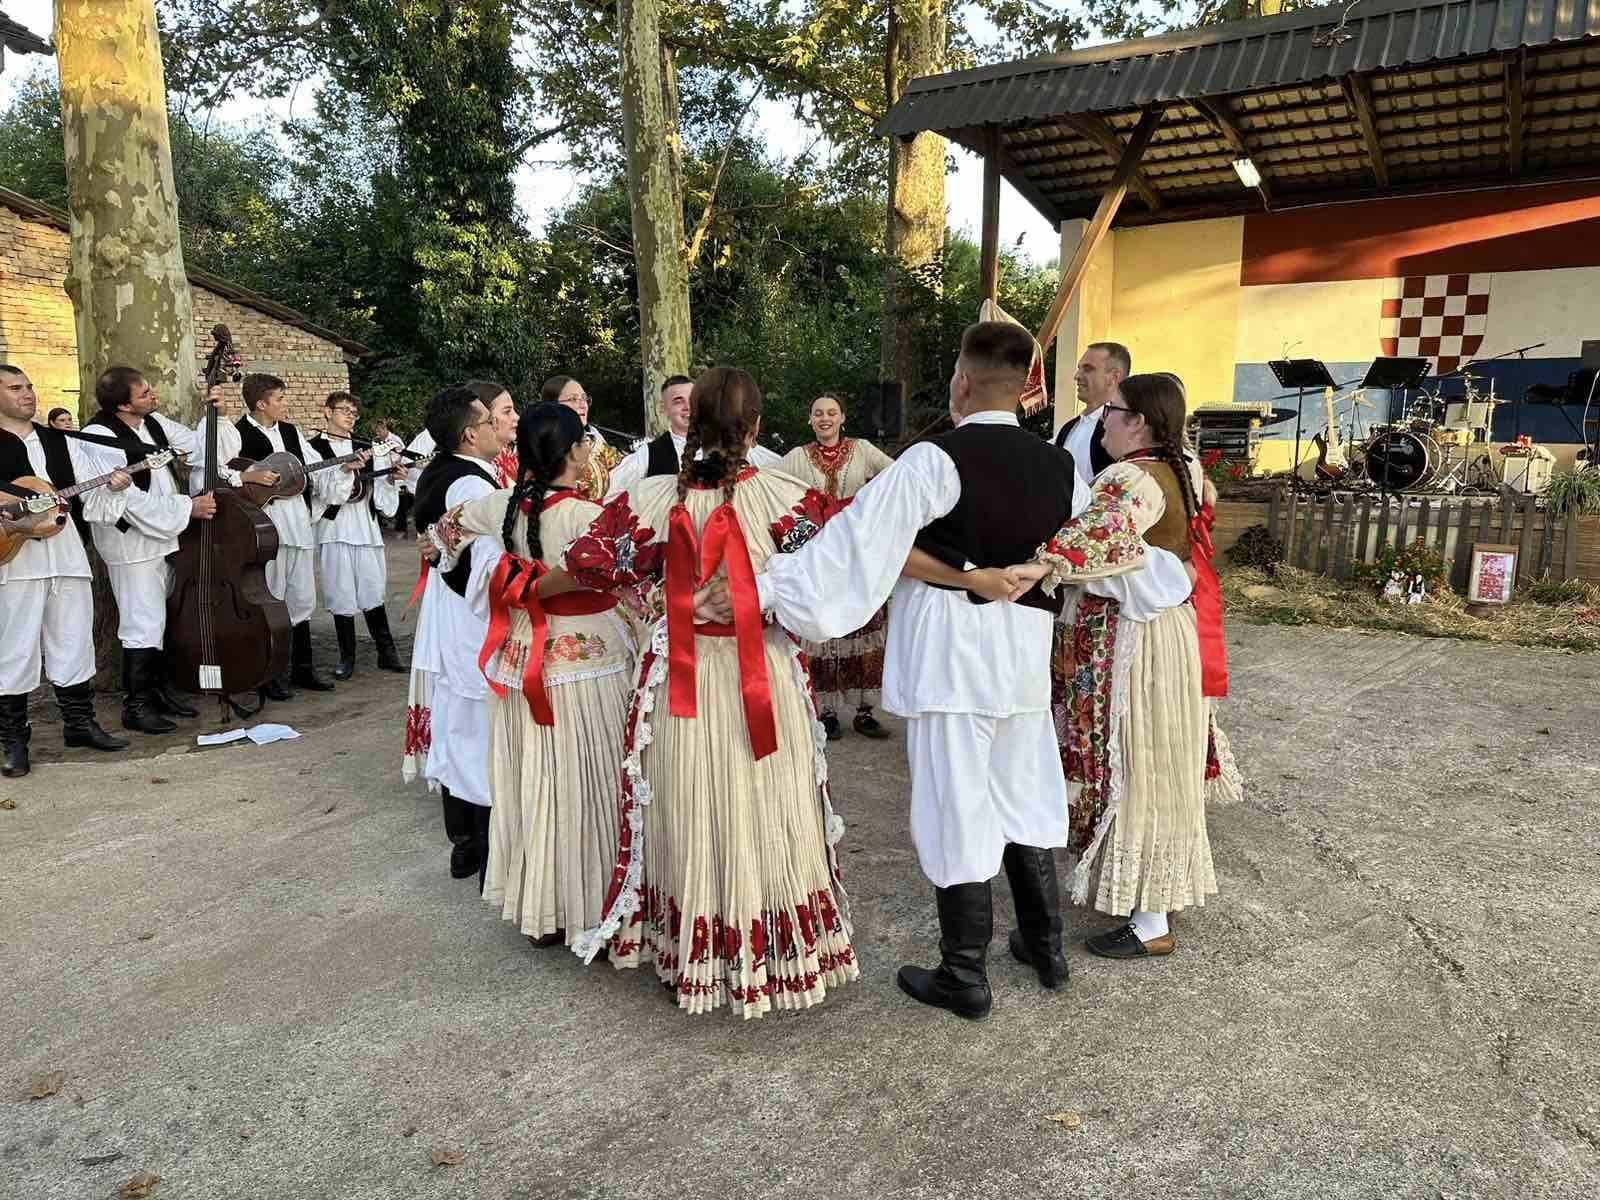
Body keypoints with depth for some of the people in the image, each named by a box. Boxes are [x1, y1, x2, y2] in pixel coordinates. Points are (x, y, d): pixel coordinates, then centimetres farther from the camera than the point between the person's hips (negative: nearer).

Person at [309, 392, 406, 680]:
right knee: (342, 596, 2)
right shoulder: (314, 448, 0)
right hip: (334, 530, -3)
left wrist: (391, 478, -5)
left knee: (373, 592, 5)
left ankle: (386, 652, 14)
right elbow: (325, 491, -12)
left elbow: (378, 494, 13)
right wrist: (346, 470, -27)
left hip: (366, 528, 3)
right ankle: (347, 657, 14)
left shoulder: (366, 449, 13)